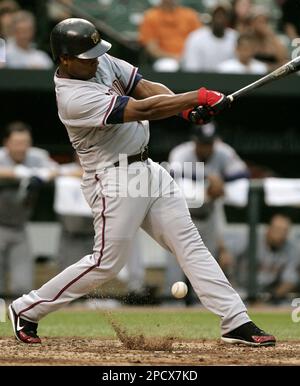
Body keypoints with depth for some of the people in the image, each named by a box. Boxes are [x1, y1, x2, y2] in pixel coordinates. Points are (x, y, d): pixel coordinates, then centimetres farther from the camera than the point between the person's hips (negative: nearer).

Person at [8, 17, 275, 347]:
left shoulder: (103, 63, 2)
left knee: (189, 243, 4)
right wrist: (199, 97, -25)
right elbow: (143, 110, -28)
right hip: (113, 181, -8)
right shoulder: (74, 97, -25)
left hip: (147, 169, 9)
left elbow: (146, 88, 1)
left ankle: (236, 322, 3)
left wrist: (185, 107, -18)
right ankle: (26, 310, 13)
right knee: (106, 262, -2)